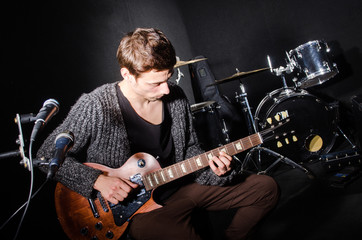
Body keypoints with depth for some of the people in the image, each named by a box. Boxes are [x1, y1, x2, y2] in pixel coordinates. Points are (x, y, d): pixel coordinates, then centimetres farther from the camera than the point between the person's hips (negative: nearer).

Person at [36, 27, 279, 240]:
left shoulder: (176, 96, -2)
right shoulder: (95, 107, -18)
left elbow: (189, 148, 9)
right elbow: (47, 156, -10)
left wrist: (211, 165, -12)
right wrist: (97, 180, -21)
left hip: (183, 187, 5)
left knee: (266, 187, 0)